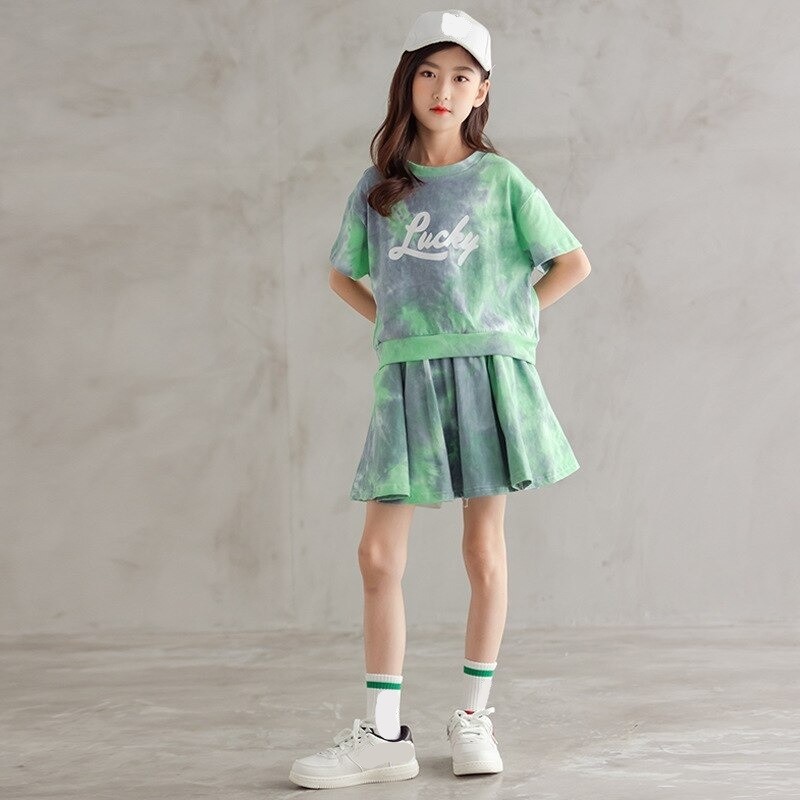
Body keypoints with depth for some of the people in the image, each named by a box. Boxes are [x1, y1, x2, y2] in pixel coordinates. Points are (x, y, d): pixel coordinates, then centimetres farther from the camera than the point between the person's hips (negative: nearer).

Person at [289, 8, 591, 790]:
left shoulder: (501, 180, 2)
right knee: (378, 556, -2)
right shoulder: (377, 187, 9)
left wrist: (506, 316, 2)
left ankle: (473, 716, 17)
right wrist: (398, 324, 9)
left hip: (487, 373, -2)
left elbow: (572, 263, 8)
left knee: (483, 549, 4)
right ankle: (383, 733, 6)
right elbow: (342, 274, 22)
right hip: (405, 378, 3)